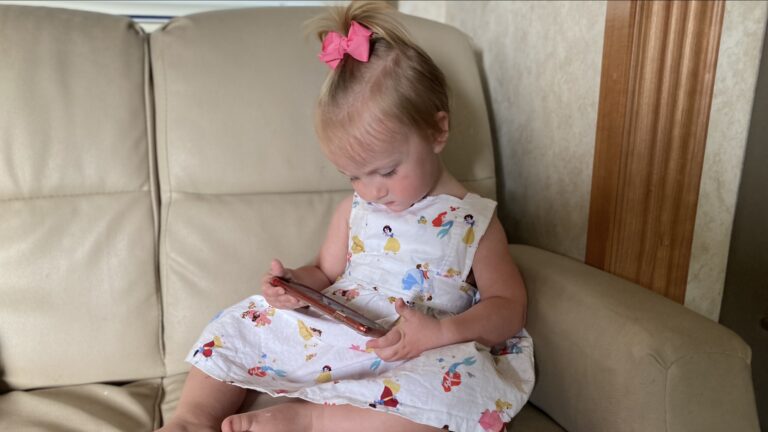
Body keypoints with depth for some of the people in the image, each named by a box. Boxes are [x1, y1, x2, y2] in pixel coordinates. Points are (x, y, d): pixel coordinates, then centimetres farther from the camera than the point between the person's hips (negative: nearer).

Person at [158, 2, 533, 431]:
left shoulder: (474, 221, -5)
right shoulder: (354, 210, 9)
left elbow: (510, 307, -5)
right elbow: (326, 273, 18)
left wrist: (441, 332, -23)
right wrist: (295, 283, -7)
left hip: (419, 359, -4)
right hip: (329, 336, 5)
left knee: (463, 382, -36)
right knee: (242, 323, 0)